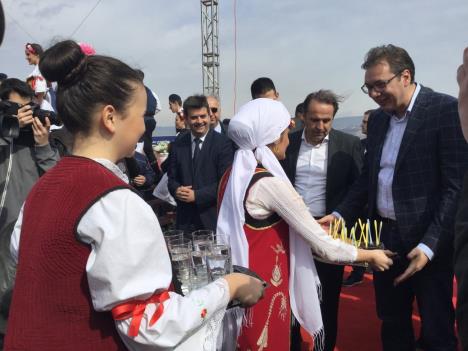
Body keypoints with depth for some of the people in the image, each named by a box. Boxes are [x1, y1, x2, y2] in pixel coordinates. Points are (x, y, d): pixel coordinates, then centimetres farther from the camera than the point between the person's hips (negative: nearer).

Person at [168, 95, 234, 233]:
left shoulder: (223, 143, -8)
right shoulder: (178, 143, 6)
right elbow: (172, 177, 10)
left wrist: (197, 195, -17)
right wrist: (176, 189, -12)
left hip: (213, 217, -3)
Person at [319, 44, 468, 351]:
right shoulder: (378, 119, 10)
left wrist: (429, 245, -22)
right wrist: (340, 214, 2)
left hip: (426, 241, -6)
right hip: (385, 236, 6)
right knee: (392, 325, 18)